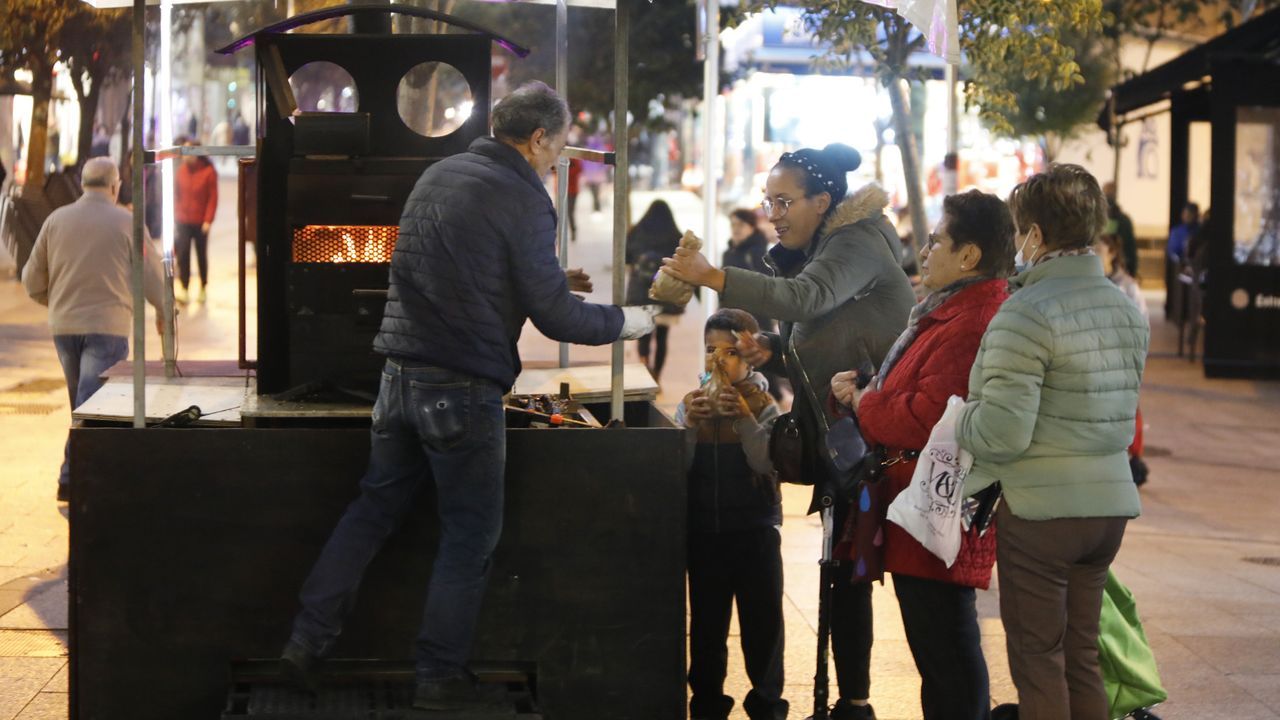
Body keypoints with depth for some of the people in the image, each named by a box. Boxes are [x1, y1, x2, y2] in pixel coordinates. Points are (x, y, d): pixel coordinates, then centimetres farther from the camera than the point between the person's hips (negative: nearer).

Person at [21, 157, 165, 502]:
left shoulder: (56, 219, 5)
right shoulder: (127, 222, -4)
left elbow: (32, 281, 9)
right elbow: (153, 278, 0)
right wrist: (163, 312, 18)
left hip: (64, 326, 4)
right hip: (108, 325, -4)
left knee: (83, 405, 18)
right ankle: (72, 479, -13)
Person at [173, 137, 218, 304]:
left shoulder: (208, 171, -7)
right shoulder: (181, 170, 1)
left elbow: (213, 198, -7)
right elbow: (175, 195, 6)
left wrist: (208, 220, -12)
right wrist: (175, 215, -1)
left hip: (201, 222, -2)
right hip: (182, 221, 2)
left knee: (202, 255, 10)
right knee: (182, 253, -8)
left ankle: (203, 288, 22)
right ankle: (183, 288, -7)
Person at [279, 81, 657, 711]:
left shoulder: (437, 175, 12)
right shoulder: (523, 199, -12)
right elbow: (554, 316, -11)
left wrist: (551, 278, 29)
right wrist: (625, 322, 5)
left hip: (401, 372, 7)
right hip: (464, 388, -7)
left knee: (374, 507, 17)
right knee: (470, 534, 6)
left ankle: (309, 640, 15)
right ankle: (440, 676, 11)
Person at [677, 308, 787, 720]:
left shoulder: (763, 405, -2)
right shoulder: (692, 404, 5)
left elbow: (767, 464, -14)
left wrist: (744, 417, -24)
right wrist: (690, 425, -19)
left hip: (754, 529, -2)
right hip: (703, 528, 2)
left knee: (762, 617, 2)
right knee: (706, 620, 7)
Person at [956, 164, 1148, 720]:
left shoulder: (1026, 314, -17)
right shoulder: (1127, 310, 8)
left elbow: (1002, 434, -22)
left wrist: (956, 418, -3)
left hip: (1040, 510, -7)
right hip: (1111, 505, 8)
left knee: (1038, 662, 3)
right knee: (1081, 657, 16)